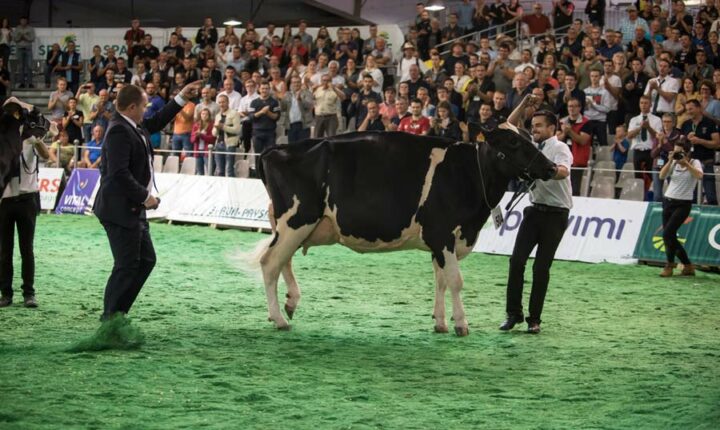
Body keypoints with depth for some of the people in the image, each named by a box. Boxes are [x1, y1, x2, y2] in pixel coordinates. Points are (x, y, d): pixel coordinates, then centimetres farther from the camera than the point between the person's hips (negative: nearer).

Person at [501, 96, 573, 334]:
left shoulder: (559, 148, -9)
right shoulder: (531, 145, 11)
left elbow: (563, 171, -30)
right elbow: (510, 126, 18)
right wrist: (524, 104, 3)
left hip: (555, 214, -6)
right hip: (535, 209, 6)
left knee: (541, 266, -4)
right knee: (517, 260, -5)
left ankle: (534, 319, 3)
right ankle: (513, 313, 0)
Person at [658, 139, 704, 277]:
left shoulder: (695, 163, -5)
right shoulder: (674, 163, 7)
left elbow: (699, 176, -25)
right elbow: (662, 176, -6)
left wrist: (686, 163, -26)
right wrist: (670, 161, -15)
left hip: (683, 204, -6)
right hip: (668, 201, 6)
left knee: (668, 234, -17)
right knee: (670, 237, 5)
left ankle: (669, 265, -3)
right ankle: (688, 266, 17)